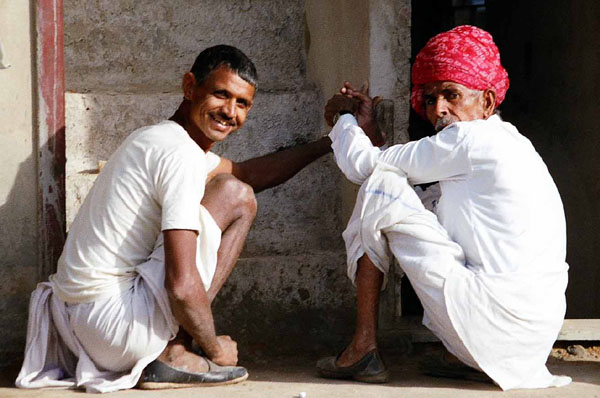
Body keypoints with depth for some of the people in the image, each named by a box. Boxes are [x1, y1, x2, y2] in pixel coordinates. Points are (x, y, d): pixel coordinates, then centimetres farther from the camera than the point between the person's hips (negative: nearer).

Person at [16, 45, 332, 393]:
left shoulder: (158, 138, 15)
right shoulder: (180, 155, -17)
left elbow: (250, 173, 29)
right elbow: (182, 286, -23)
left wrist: (328, 143, 27)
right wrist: (214, 349, -7)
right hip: (114, 323, -10)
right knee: (236, 196, -4)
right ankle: (177, 355, -4)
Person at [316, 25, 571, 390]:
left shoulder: (469, 138, -6)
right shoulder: (508, 142, 21)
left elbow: (362, 165, 0)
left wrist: (343, 119, 19)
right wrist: (368, 127, 28)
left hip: (492, 322, -9)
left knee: (381, 188, 0)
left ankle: (364, 350, 2)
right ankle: (466, 358, 15)